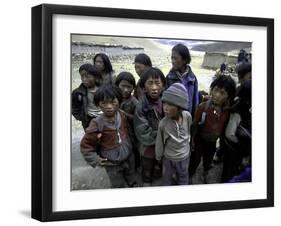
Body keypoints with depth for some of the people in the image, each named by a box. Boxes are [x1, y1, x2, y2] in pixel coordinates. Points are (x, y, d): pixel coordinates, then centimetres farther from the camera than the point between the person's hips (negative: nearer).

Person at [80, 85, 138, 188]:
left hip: (129, 157, 5)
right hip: (112, 163, -5)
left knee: (132, 181, 27)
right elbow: (85, 145, -16)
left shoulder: (123, 115, -11)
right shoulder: (97, 124, -26)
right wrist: (95, 160, -17)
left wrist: (127, 144, 5)